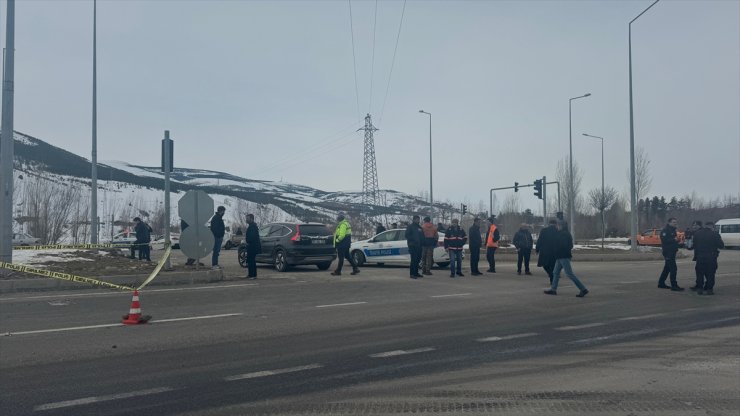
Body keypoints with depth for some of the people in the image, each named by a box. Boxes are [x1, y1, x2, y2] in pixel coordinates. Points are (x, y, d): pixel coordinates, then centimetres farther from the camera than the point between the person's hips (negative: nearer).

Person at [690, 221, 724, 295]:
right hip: (711, 257, -2)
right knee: (710, 274, 6)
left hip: (700, 256, 2)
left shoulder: (697, 233, 1)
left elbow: (694, 245, 6)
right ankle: (709, 289, 6)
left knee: (700, 273, 12)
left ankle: (699, 288, 14)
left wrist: (695, 255, 14)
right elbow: (721, 245, -6)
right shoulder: (715, 234, -10)